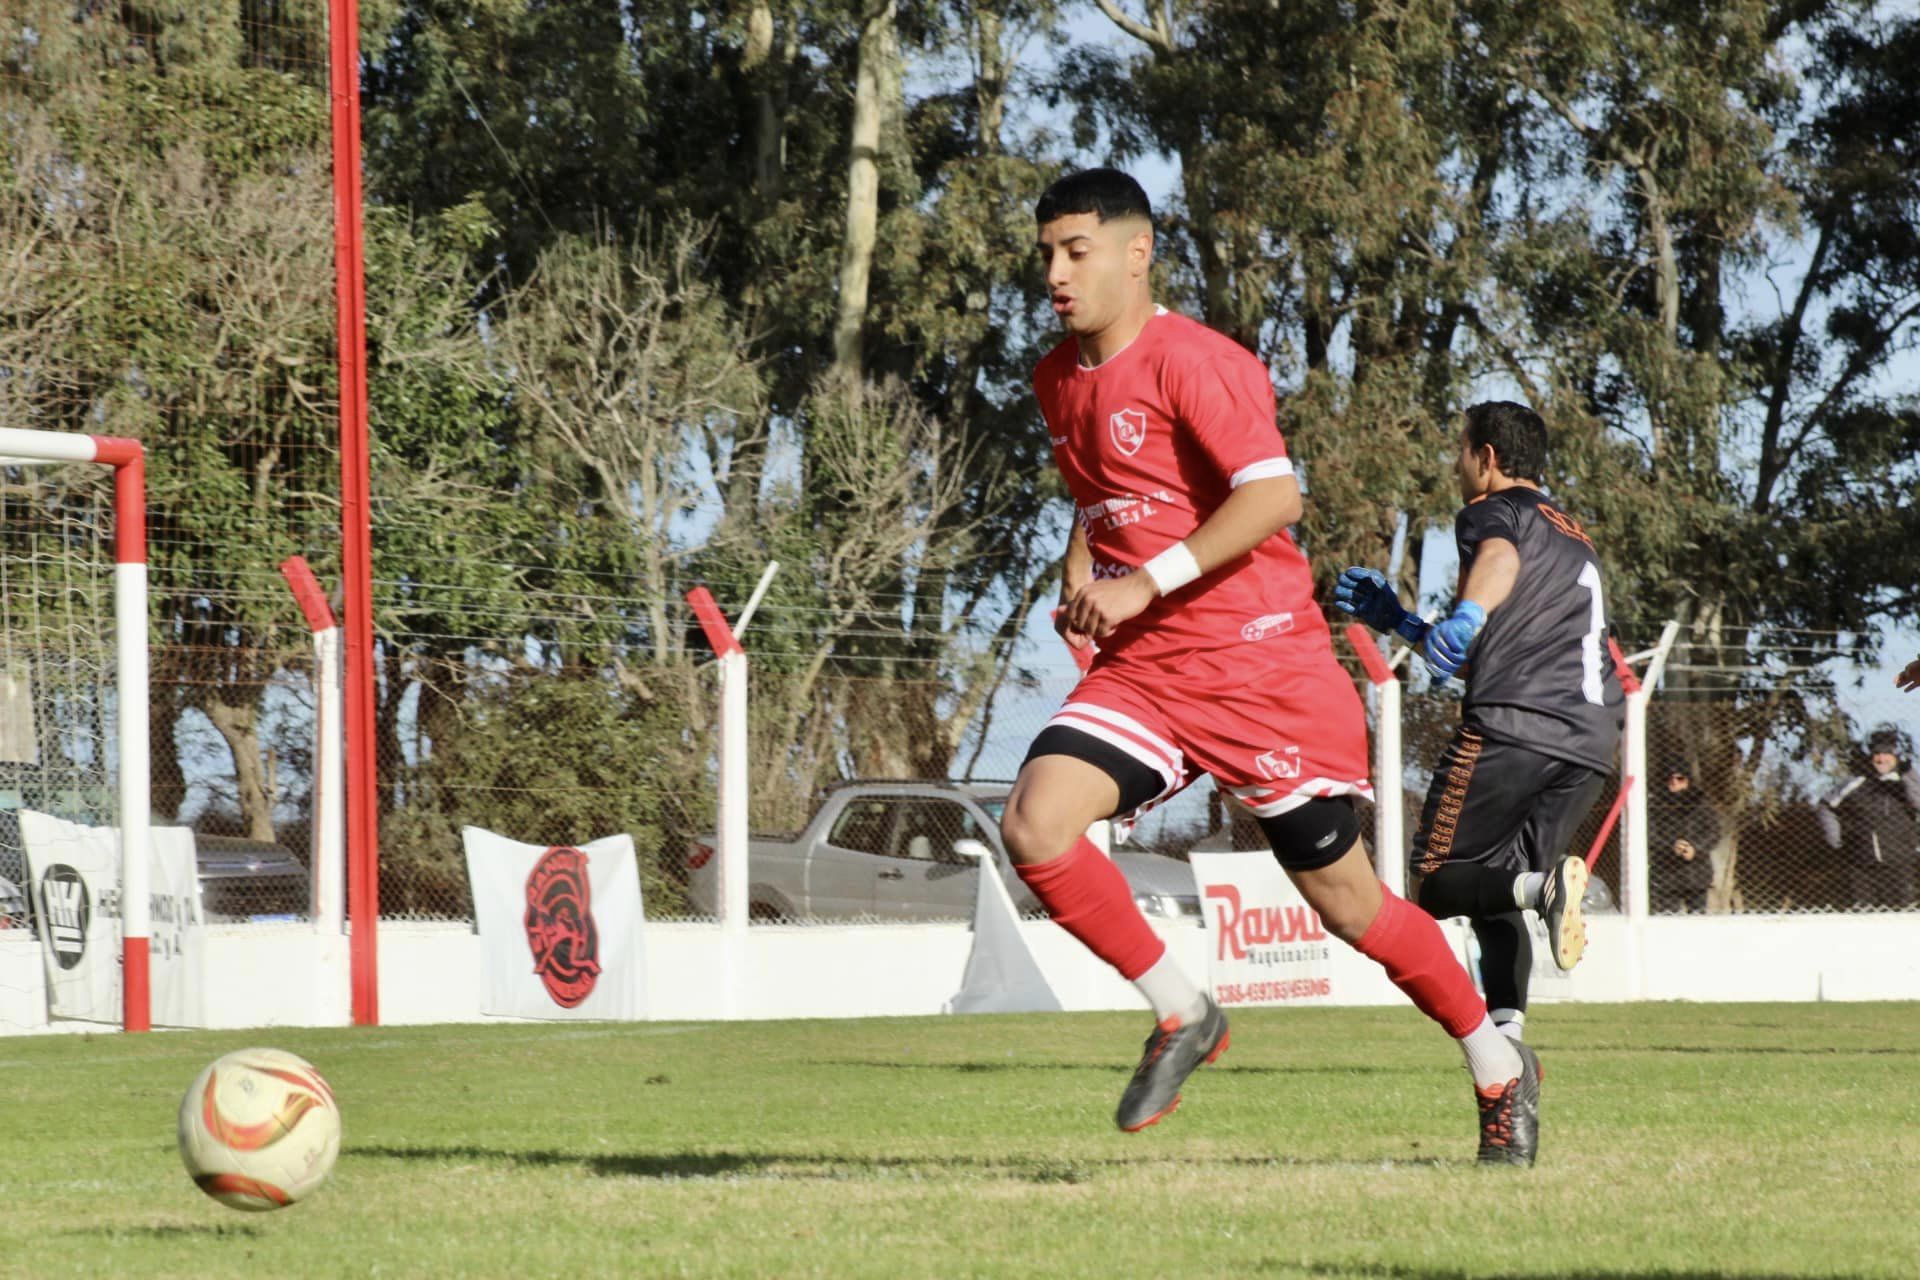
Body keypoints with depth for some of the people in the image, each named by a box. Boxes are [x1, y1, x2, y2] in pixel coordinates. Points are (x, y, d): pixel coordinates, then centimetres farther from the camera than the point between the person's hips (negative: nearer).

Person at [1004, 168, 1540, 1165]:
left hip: (1260, 664, -7)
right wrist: (1079, 581, 9)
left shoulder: (1191, 362, -13)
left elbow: (1273, 494, -24)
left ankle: (1500, 1070, 24)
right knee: (1034, 824, -19)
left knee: (1345, 900, 3)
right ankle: (1180, 1016, -1)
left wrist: (1146, 584, -26)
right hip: (1139, 673, 7)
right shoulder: (1058, 381, 12)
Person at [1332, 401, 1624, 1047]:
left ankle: (1541, 885, -31)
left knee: (1438, 885, -2)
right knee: (1492, 893, 14)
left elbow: (1501, 557, -20)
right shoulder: (1577, 539, 34)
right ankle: (1506, 1032, -9)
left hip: (1512, 725, -7)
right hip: (1591, 739, 7)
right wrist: (1398, 621, 46)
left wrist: (1468, 615, -40)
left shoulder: (1493, 510, 8)